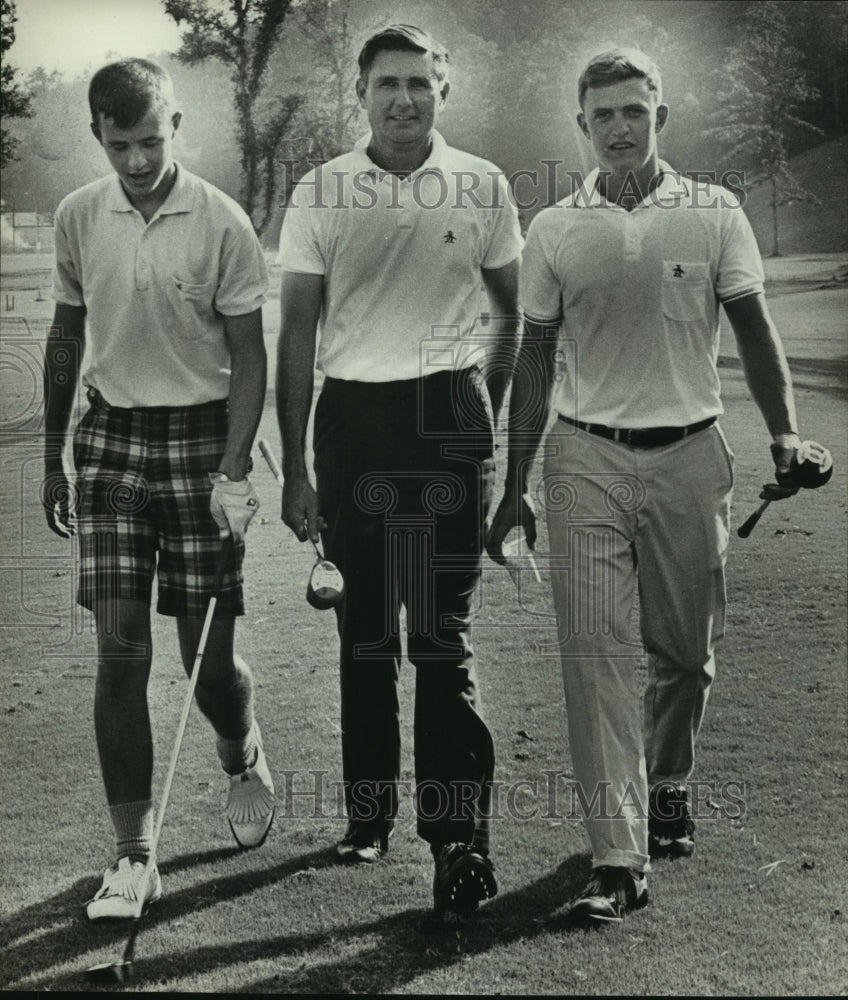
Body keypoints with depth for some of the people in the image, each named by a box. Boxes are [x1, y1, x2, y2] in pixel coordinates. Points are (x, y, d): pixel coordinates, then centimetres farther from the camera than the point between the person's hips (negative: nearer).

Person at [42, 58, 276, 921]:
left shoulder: (221, 223, -9)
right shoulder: (78, 218, 2)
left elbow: (249, 359, -6)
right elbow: (66, 341, 13)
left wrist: (233, 472, -15)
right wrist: (52, 459, 15)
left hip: (199, 436, -2)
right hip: (109, 437, 3)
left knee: (208, 657, 3)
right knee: (119, 650, -3)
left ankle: (243, 763, 38)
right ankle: (132, 856, 4)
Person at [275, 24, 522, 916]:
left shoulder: (482, 188, 2)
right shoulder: (320, 193, 3)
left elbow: (513, 311, 15)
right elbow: (297, 331, 4)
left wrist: (484, 408, 8)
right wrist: (294, 467, 1)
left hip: (448, 415, -1)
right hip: (351, 416, 2)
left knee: (442, 631, -6)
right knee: (363, 628, 8)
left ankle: (459, 834, -4)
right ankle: (369, 808, 20)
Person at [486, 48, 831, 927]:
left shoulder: (714, 214, 3)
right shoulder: (554, 230, 5)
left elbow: (752, 329, 7)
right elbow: (535, 361, 9)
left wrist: (783, 433, -6)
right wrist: (514, 485, 8)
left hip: (689, 455, 0)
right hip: (586, 458, 0)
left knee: (684, 650, 9)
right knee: (594, 650, -8)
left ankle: (667, 788, 36)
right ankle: (617, 857, -7)